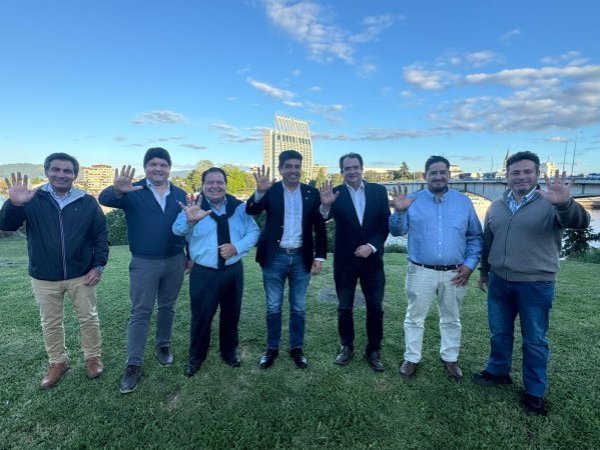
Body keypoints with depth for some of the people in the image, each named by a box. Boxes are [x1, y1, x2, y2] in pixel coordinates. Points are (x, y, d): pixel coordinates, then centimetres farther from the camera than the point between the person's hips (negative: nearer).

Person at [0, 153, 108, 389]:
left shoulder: (87, 202, -3)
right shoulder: (33, 200, -4)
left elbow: (101, 235, 0)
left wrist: (98, 266, -7)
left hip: (82, 275, 0)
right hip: (44, 278, 1)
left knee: (88, 319, 11)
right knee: (50, 323, 15)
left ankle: (93, 357, 32)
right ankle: (58, 362, 36)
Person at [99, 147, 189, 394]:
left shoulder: (180, 194, 4)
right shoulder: (133, 192, -6)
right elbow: (104, 200, -25)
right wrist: (117, 190, -49)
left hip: (175, 261, 3)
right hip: (144, 263, -3)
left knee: (167, 308, 16)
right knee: (140, 313, 3)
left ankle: (163, 346, 35)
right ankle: (133, 364, 13)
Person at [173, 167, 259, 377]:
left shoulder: (239, 207, 2)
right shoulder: (193, 207, -9)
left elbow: (254, 232, 1)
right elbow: (178, 230, -27)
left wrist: (237, 247, -17)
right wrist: (190, 220, -51)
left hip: (233, 270, 3)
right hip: (204, 273, -3)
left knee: (231, 314, 17)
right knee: (201, 317, 8)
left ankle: (229, 351, 40)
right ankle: (195, 357, 32)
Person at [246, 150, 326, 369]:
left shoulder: (312, 193, 2)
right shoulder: (270, 190, -2)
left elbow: (320, 227, 3)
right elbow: (250, 211, -18)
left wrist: (319, 256, -3)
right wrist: (260, 191, -36)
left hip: (301, 258, 1)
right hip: (275, 257, -1)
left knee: (298, 308, 13)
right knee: (273, 307, 11)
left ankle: (297, 348, 30)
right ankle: (272, 348, 29)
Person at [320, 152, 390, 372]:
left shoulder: (379, 191, -1)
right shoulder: (336, 194, -5)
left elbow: (386, 224, -2)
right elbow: (322, 220, -21)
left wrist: (371, 246, -15)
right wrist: (325, 205, -42)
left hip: (372, 259, 1)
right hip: (344, 260, -1)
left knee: (375, 308, 9)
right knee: (344, 308, 12)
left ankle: (373, 350, 27)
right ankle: (346, 346, 31)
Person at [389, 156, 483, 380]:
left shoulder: (464, 201, 4)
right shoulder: (412, 201, -1)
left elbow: (475, 236, 7)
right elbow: (397, 231, -7)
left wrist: (470, 263, -3)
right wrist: (399, 211, -25)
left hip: (455, 273, 2)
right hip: (421, 272, -1)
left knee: (451, 319, 17)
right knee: (414, 317, 9)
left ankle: (450, 358, 36)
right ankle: (411, 359, 26)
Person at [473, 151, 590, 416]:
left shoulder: (550, 204, -10)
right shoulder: (496, 207, 5)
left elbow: (580, 222, -30)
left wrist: (565, 203, -50)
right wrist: (484, 271, 20)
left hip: (536, 286, -4)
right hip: (499, 282, 4)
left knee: (535, 341, 10)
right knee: (499, 333, 18)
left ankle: (534, 392, 27)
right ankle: (498, 371, 39)